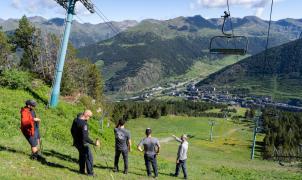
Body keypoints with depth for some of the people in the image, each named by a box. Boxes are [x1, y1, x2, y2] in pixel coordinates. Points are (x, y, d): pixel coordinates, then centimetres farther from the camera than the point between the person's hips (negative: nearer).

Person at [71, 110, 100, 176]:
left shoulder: (75, 120, -2)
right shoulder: (84, 124, -30)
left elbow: (72, 130, 14)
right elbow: (85, 137, -35)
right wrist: (94, 143, -34)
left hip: (76, 142, 9)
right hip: (83, 143, -9)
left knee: (82, 155, 25)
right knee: (89, 157, 6)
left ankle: (82, 170, 34)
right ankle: (90, 173, 13)